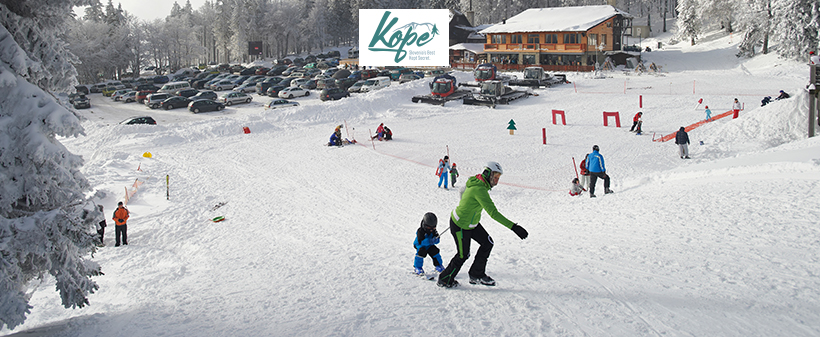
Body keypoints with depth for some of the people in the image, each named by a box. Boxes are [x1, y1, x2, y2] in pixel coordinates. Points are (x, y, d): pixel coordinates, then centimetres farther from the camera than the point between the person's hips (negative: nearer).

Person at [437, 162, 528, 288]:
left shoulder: (475, 181, -5)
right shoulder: (480, 189, -34)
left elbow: (463, 191, 17)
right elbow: (493, 213, -40)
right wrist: (513, 227, -43)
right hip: (461, 226, -9)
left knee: (487, 243, 9)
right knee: (463, 255, 7)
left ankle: (476, 275, 23)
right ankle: (445, 280, 28)